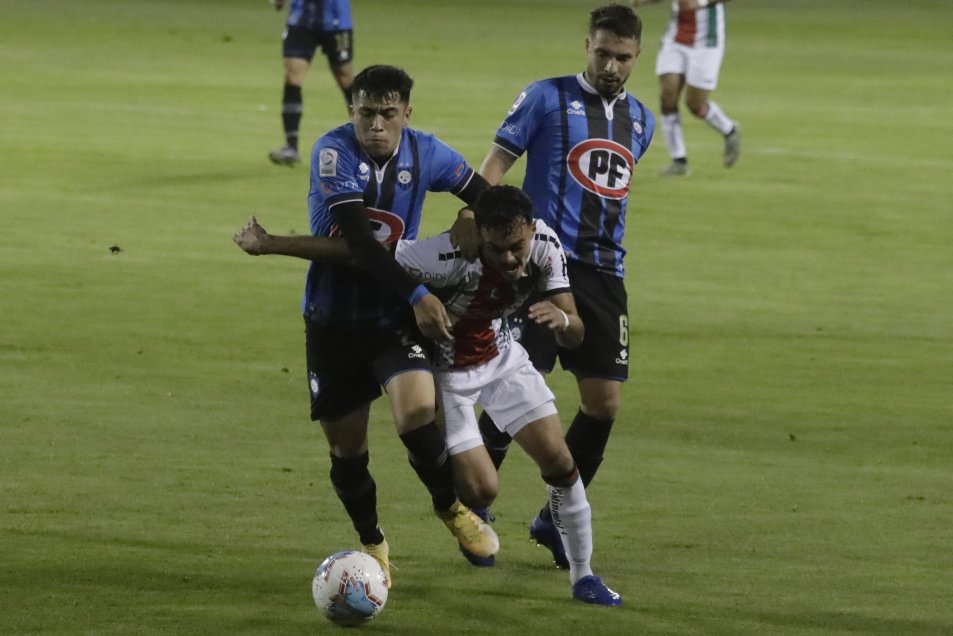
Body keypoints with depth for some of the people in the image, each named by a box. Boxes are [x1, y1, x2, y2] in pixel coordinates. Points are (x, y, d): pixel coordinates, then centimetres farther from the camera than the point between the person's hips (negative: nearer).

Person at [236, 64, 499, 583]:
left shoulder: (425, 153, -6)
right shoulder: (334, 152, -18)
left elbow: (484, 197, 13)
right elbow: (357, 239, -28)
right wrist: (417, 295, -35)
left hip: (395, 319, 1)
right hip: (333, 320, -1)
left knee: (417, 415, -22)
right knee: (346, 451, 6)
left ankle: (453, 511, 4)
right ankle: (373, 545, 31)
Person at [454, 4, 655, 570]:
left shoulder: (641, 121, 16)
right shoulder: (548, 98, 0)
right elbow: (498, 161, -6)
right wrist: (475, 215, -21)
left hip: (604, 273, 5)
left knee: (604, 401, 0)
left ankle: (556, 519, 16)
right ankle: (473, 507, 7)